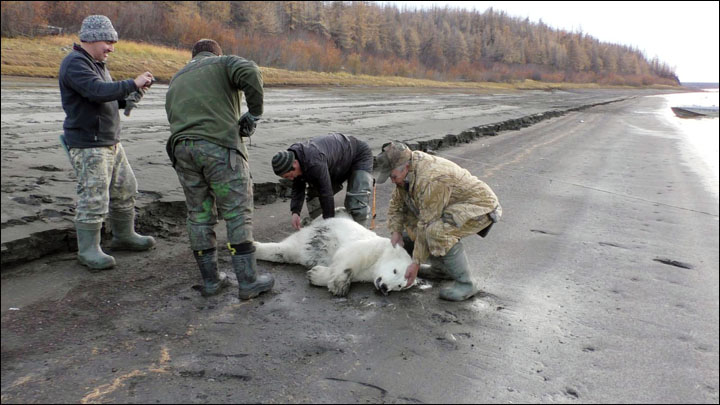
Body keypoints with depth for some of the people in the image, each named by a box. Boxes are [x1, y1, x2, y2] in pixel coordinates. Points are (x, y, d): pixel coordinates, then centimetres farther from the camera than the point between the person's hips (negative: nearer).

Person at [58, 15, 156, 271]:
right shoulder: (74, 64, -14)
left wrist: (128, 98, 1)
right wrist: (133, 84, -24)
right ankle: (88, 250, 6)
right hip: (87, 145, -10)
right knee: (93, 198, -6)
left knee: (125, 189, 15)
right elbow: (98, 92, -30)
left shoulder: (97, 64, 17)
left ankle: (124, 236, 29)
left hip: (110, 142, 10)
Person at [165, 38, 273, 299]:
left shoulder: (176, 79, 29)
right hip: (219, 145, -5)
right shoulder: (224, 63, 12)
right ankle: (248, 281, 2)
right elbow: (250, 73, -11)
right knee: (237, 213, 0)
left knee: (199, 214, 12)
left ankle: (210, 280, 18)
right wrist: (254, 113, -2)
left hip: (183, 150, 5)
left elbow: (174, 118, 19)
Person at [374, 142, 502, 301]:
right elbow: (396, 202, 10)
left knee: (438, 231, -34)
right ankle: (440, 269, 12)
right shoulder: (407, 169, -4)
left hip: (480, 206, -10)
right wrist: (396, 231, -3)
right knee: (410, 215, 4)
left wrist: (416, 263, -23)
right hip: (456, 205, 10)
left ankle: (466, 283, -15)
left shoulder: (430, 180, -33)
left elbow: (426, 225, -29)